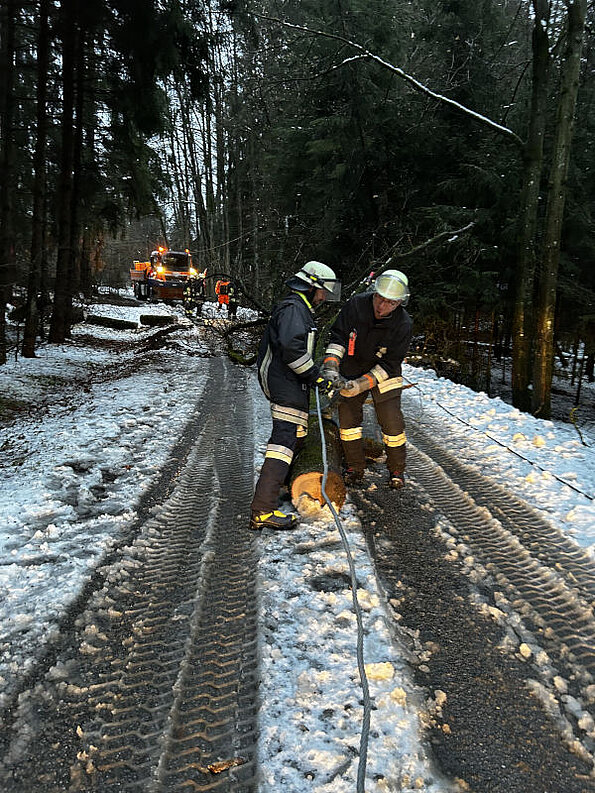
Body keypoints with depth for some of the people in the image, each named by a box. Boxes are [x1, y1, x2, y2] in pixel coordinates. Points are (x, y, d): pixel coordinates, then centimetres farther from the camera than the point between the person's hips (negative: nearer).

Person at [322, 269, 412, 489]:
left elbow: (389, 363, -21)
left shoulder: (403, 325, -23)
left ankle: (397, 470, 15)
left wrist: (362, 384, -30)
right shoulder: (356, 305, -20)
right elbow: (338, 336, -13)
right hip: (352, 371, 2)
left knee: (392, 421, -5)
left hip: (384, 375, -2)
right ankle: (355, 467, 17)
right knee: (348, 417, 0)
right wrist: (331, 365, -26)